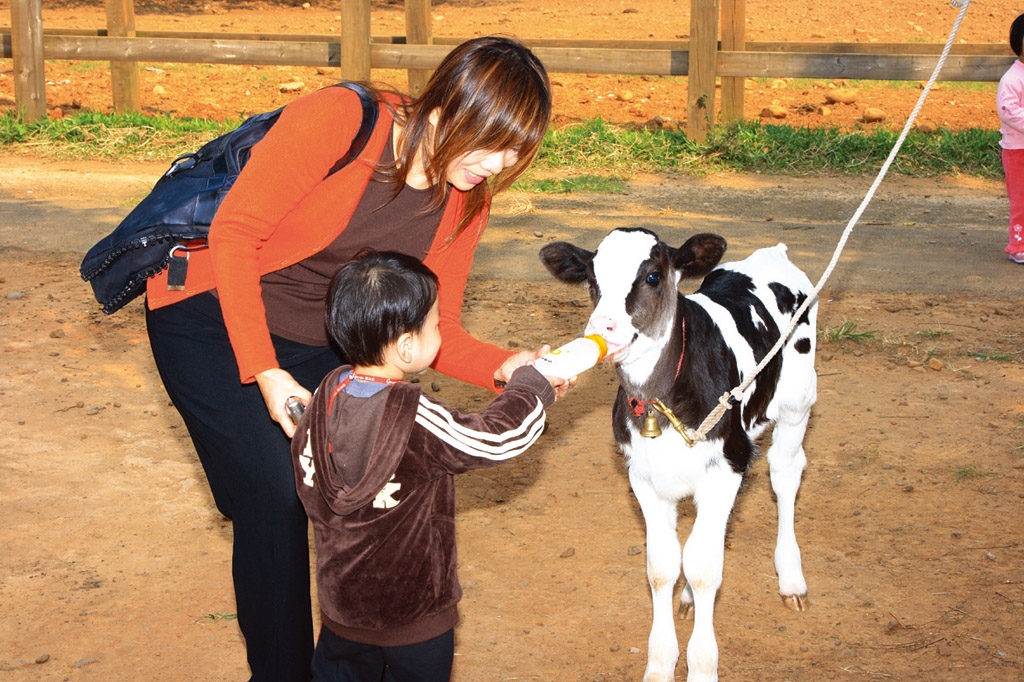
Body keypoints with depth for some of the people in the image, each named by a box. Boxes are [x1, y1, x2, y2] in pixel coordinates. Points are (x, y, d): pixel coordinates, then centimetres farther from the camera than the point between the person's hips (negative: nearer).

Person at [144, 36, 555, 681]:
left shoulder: (465, 200, -8)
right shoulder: (340, 119, -28)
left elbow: (433, 332, -6)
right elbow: (234, 234, -23)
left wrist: (505, 367, -27)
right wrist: (267, 374, -25)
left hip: (318, 339, 6)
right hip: (213, 315, -6)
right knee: (278, 499, -14)